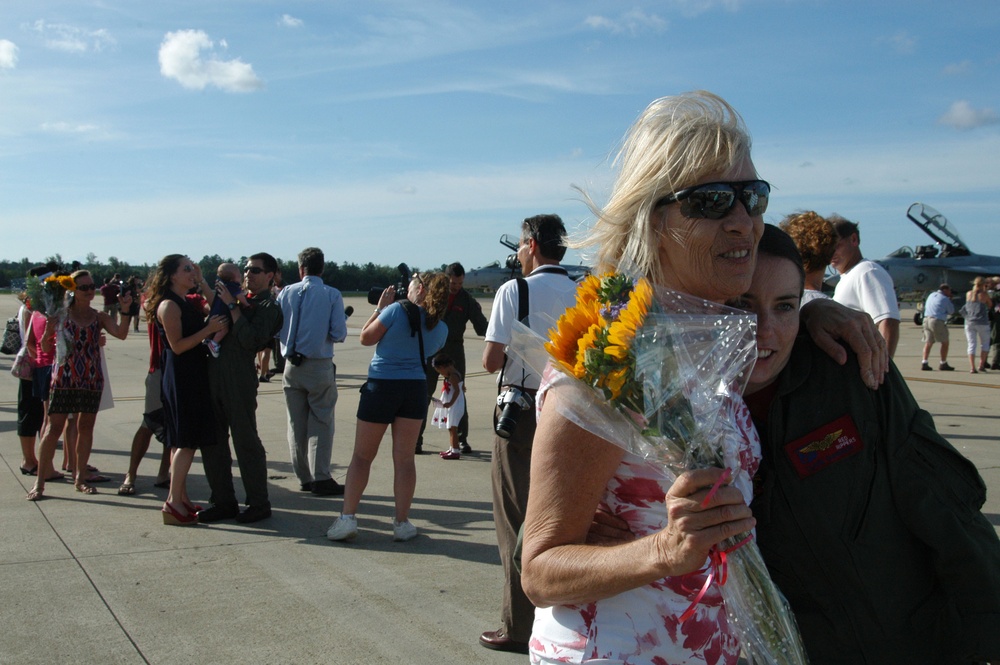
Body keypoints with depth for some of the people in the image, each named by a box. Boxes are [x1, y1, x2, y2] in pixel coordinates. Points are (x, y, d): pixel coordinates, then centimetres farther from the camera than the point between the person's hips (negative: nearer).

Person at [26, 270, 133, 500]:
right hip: (64, 378, -3)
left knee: (86, 427, 9)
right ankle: (40, 481, 3)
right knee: (54, 428, -4)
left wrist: (125, 311, -22)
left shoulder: (99, 317, 7)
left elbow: (121, 333, -11)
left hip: (92, 379, 3)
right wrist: (48, 331, -12)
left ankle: (80, 477, 20)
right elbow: (46, 348, 5)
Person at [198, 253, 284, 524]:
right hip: (214, 376, 8)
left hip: (240, 379, -8)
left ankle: (258, 504, 9)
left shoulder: (268, 306, -3)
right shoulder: (239, 297, 18)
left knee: (246, 442, -2)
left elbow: (251, 339, -18)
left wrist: (232, 306, -13)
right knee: (212, 441, 11)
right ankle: (224, 501, 20)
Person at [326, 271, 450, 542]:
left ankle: (348, 517, 2)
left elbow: (366, 338, -2)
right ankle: (402, 523, 8)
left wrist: (379, 308, 9)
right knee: (404, 458, 8)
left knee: (362, 456, 6)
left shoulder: (397, 310, -10)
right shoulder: (440, 329, 5)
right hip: (415, 390, 3)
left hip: (381, 386, -3)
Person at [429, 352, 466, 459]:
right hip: (450, 407, 11)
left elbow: (457, 390, -24)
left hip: (454, 406, -11)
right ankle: (453, 449, 25)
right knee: (451, 428, 16)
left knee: (452, 427, -10)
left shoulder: (452, 376, -16)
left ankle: (455, 451, -9)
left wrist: (450, 403, -29)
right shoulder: (454, 374, 14)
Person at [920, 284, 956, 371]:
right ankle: (943, 364, 9)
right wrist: (950, 301, 16)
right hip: (937, 321, -6)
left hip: (927, 319, 6)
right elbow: (951, 311, 5)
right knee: (945, 342, 7)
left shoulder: (931, 295, 16)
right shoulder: (945, 299, -3)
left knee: (928, 343, 10)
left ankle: (924, 363, 0)